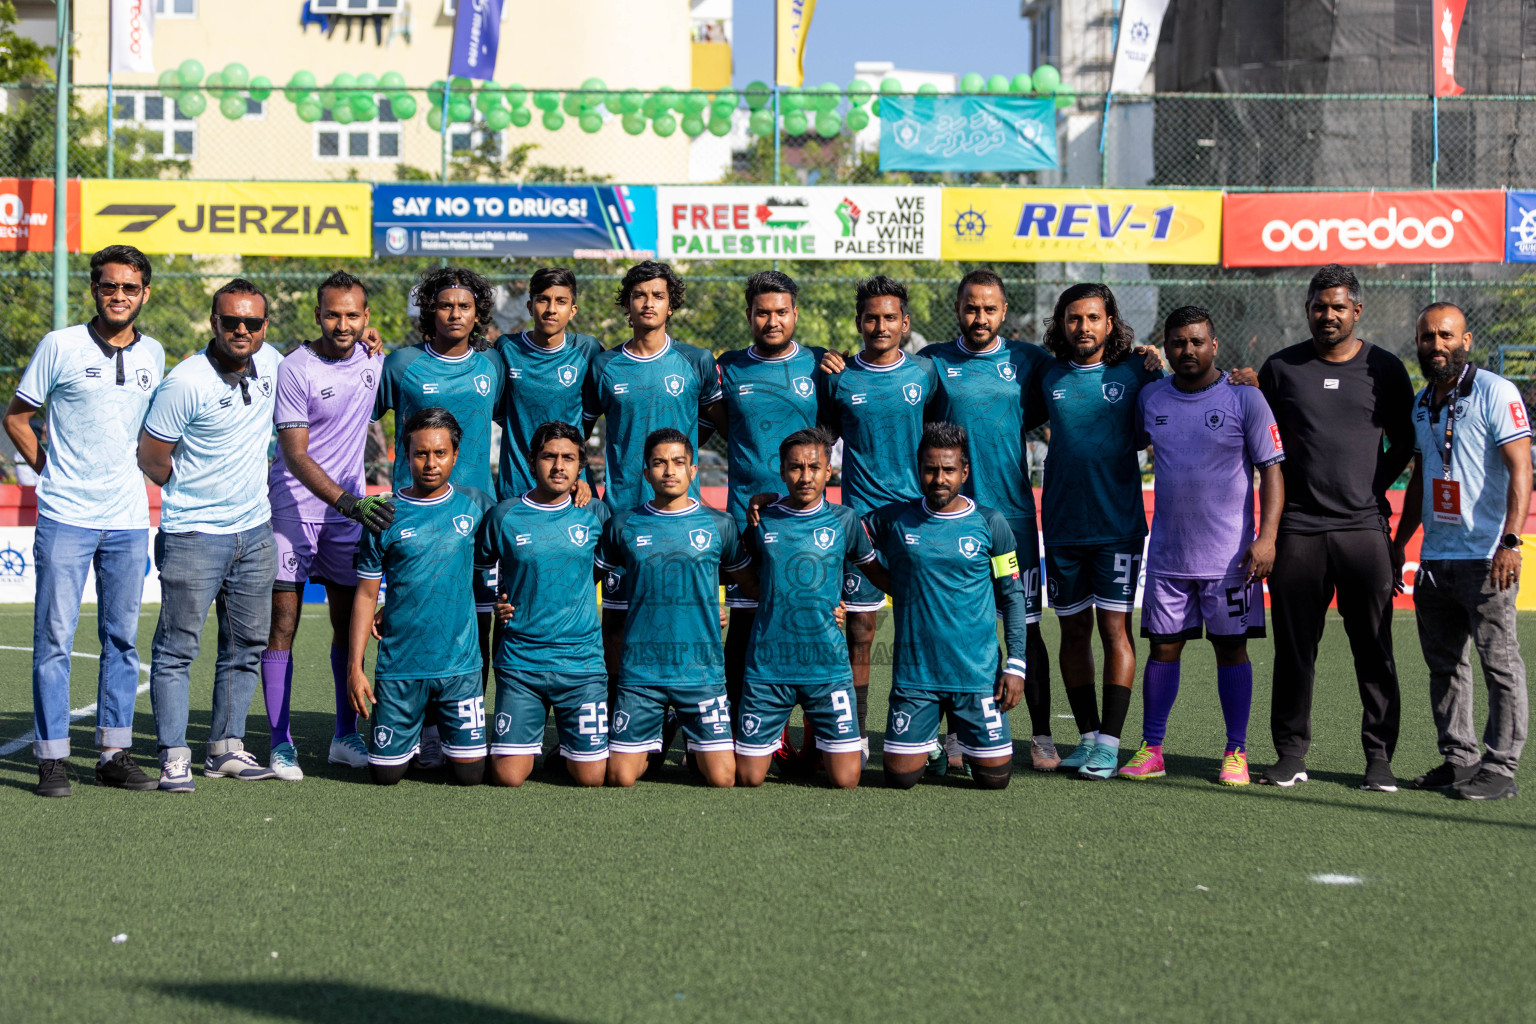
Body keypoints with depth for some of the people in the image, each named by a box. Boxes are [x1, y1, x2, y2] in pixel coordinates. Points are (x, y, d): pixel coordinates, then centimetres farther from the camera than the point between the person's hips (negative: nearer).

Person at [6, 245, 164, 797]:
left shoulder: (153, 354, 9)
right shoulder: (60, 346, -2)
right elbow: (16, 418, 6)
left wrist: (130, 472, 12)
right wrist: (50, 472, 1)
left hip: (128, 519, 4)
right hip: (65, 518, -4)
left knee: (122, 639, 7)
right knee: (54, 638, -4)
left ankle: (115, 755, 15)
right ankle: (52, 758, 2)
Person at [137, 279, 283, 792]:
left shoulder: (269, 361, 2)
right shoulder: (186, 382, -17)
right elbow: (151, 459, -9)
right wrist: (194, 496, 4)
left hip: (255, 531, 7)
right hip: (193, 534, -6)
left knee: (247, 644, 11)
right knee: (178, 647, -4)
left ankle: (226, 748, 21)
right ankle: (174, 756, 1)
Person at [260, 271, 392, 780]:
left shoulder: (373, 359, 3)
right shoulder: (294, 369, -14)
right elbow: (295, 455, -18)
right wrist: (349, 502, -28)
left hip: (352, 505, 5)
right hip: (294, 505, -5)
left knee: (350, 622, 7)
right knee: (282, 623, -5)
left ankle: (346, 736, 17)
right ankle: (280, 743, -1)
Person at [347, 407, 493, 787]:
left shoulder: (476, 504, 2)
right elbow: (366, 595, 1)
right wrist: (354, 667, -4)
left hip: (461, 664, 1)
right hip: (399, 666, -1)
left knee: (470, 773, -1)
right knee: (385, 773, 2)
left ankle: (445, 736, 31)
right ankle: (412, 737, 34)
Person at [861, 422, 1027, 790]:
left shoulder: (990, 524, 1)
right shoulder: (894, 519, 2)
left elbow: (1012, 595, 5)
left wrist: (1015, 664, -3)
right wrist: (894, 587, 8)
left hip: (978, 673, 0)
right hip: (914, 673, 1)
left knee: (995, 776, 0)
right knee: (900, 777, -1)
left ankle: (964, 734, 32)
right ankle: (929, 742, 32)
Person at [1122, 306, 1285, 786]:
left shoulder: (1245, 399, -3)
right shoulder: (1150, 397, 7)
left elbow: (1271, 470, -4)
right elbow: (1129, 446, 25)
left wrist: (1267, 536, -12)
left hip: (1230, 555, -3)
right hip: (1167, 554, 3)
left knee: (1231, 648, 2)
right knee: (1163, 647, 4)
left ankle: (1236, 754, 9)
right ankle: (1150, 750, 10)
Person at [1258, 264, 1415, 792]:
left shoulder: (1384, 369, 7)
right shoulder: (1280, 368, 8)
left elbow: (1403, 445, 15)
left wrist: (1371, 489, 4)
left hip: (1364, 527, -1)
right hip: (1298, 529, 1)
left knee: (1374, 650, -1)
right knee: (1294, 648, 4)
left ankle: (1379, 755, 7)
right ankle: (1290, 753, 12)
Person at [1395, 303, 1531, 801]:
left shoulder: (1496, 393, -7)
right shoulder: (1422, 404, 15)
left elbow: (1520, 469, -14)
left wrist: (1511, 540, -24)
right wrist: (1399, 541, 23)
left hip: (1486, 558, -7)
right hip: (1433, 557, 8)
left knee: (1500, 662, -4)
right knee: (1444, 664, 11)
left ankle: (1500, 765, 1)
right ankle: (1457, 757, 19)